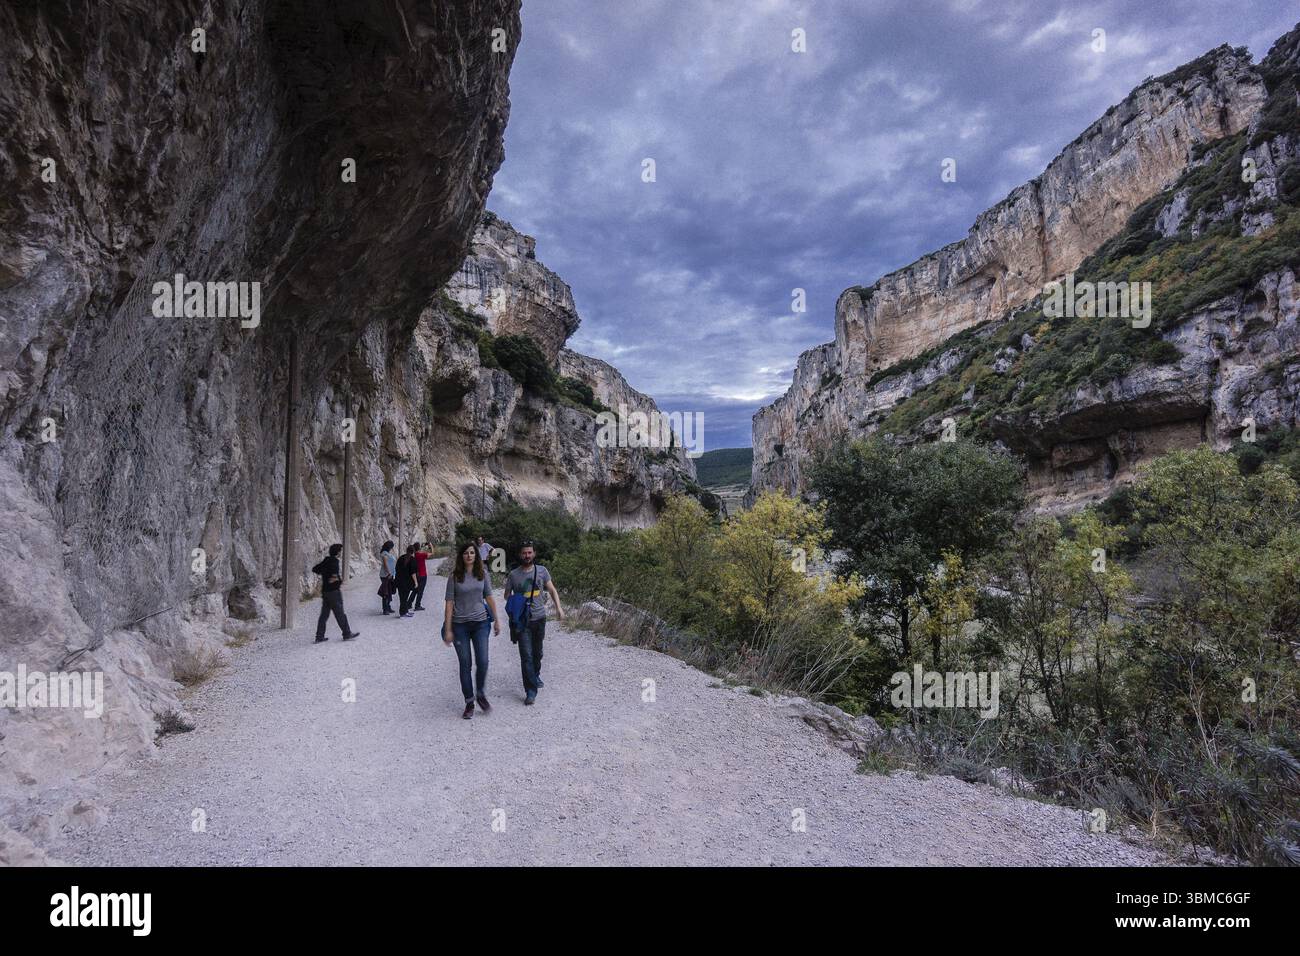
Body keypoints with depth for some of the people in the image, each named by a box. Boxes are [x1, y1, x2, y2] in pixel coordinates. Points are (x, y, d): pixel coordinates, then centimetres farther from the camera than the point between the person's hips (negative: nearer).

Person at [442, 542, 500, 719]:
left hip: (480, 622, 1)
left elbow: (489, 597, 9)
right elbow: (449, 603, -4)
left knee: (482, 662, -6)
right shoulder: (454, 576, -4)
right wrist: (447, 630, -6)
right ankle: (469, 702, 17)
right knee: (465, 665, 4)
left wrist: (496, 620, 10)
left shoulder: (483, 574, 2)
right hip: (460, 625, -1)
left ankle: (481, 695, 19)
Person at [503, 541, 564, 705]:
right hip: (522, 621, -2)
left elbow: (552, 590, 4)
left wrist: (558, 607, -8)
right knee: (526, 656, -8)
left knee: (537, 652, 18)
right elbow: (507, 595, 10)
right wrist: (515, 604, -8)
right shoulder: (513, 575, -2)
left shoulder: (542, 571, 1)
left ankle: (536, 676, 43)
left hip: (539, 618, 2)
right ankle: (531, 690, -3)